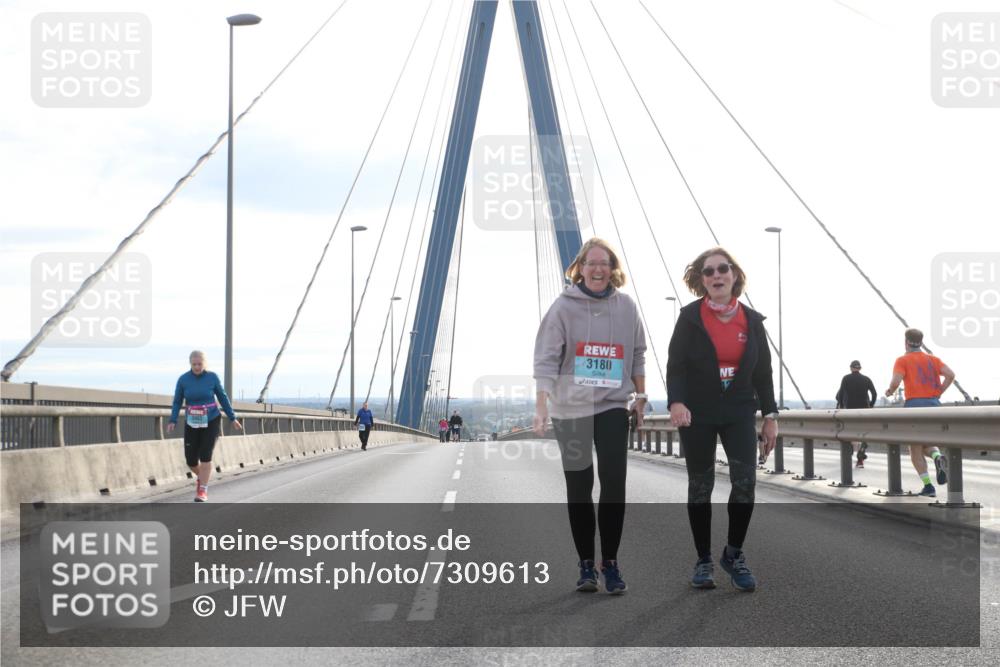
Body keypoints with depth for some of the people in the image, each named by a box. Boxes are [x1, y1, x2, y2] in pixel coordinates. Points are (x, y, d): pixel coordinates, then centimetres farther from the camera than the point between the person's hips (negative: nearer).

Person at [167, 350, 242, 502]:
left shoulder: (212, 377, -8)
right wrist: (172, 422, -14)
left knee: (205, 456, -15)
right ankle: (201, 476, 33)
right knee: (191, 460, 0)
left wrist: (233, 418, 4)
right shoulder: (183, 379, -7)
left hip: (211, 421, -2)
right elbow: (177, 402, -1)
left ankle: (203, 491, -6)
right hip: (192, 424, 2)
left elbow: (222, 397, 2)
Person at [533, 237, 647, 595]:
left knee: (614, 483, -8)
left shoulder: (626, 307, 3)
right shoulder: (563, 306, -5)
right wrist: (541, 407, -17)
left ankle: (610, 562, 2)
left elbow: (637, 355, 12)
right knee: (579, 488, 6)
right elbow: (546, 357, -9)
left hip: (613, 406, 1)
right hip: (570, 409, -1)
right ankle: (586, 564, 15)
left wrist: (641, 397, 12)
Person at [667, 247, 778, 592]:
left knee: (745, 480, -14)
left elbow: (763, 371, 8)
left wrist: (770, 415, 4)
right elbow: (676, 365, -9)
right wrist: (676, 401, -26)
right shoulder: (690, 317, -4)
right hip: (697, 413, -1)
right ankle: (704, 561, 19)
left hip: (739, 413, 2)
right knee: (700, 486, 6)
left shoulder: (752, 320, 4)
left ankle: (734, 554, 5)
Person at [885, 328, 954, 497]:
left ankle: (928, 486, -2)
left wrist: (889, 391, 4)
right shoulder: (932, 359, 11)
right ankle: (938, 456, -17)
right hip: (934, 404, 4)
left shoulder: (902, 361, -1)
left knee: (915, 449, 6)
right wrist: (939, 392, 6)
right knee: (926, 445, 18)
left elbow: (896, 381, -16)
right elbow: (950, 374, -3)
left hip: (914, 405, -4)